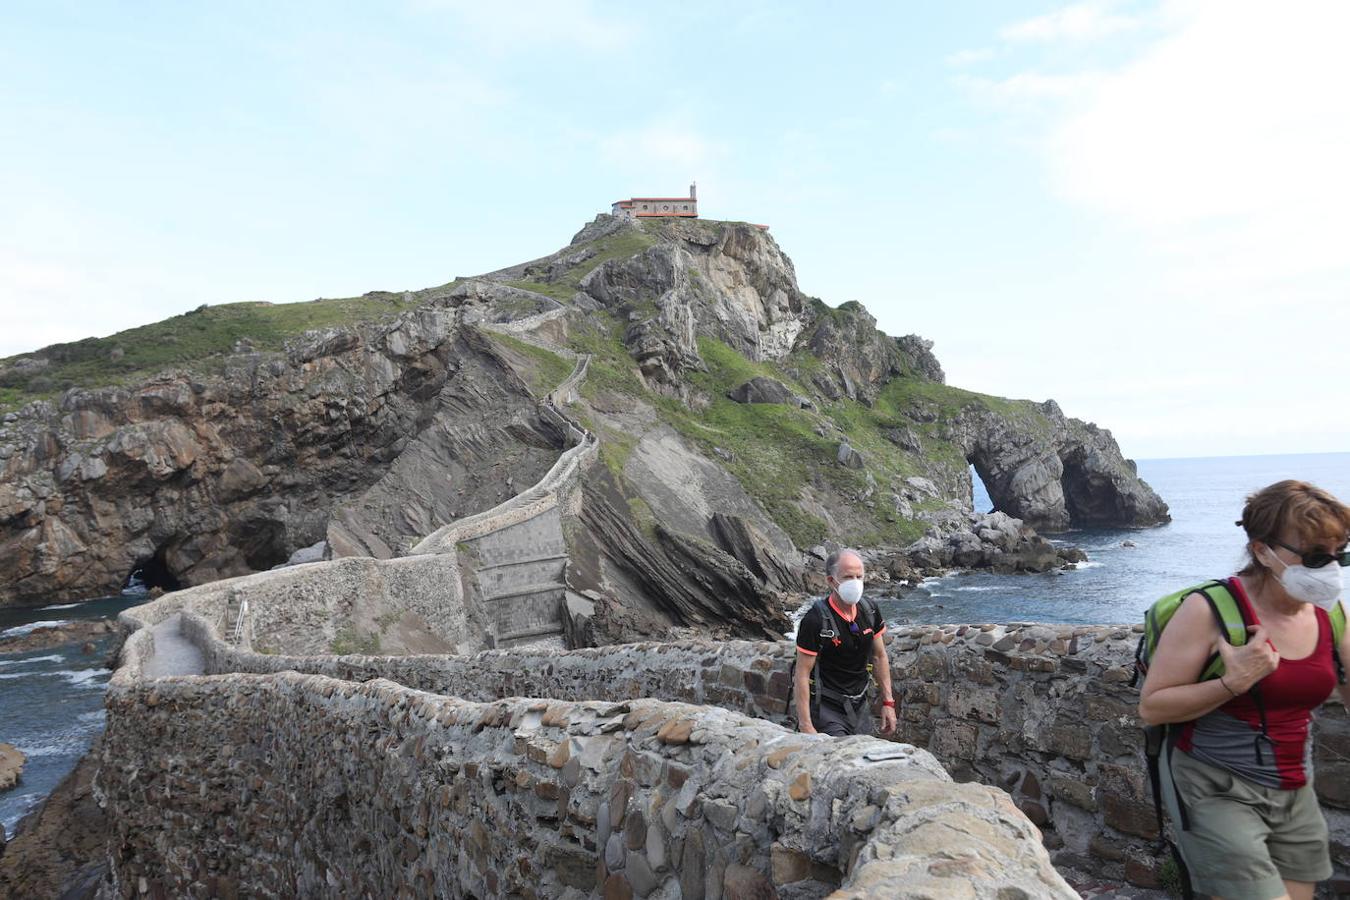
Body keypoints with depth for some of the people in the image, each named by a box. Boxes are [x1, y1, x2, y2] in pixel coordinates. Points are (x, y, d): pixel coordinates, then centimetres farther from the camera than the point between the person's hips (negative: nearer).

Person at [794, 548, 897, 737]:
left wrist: (888, 702, 9)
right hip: (827, 709, -6)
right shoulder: (815, 620, -20)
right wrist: (806, 726, -19)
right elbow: (802, 674, -18)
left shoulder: (870, 611, -1)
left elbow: (879, 657, 12)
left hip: (859, 706, 6)